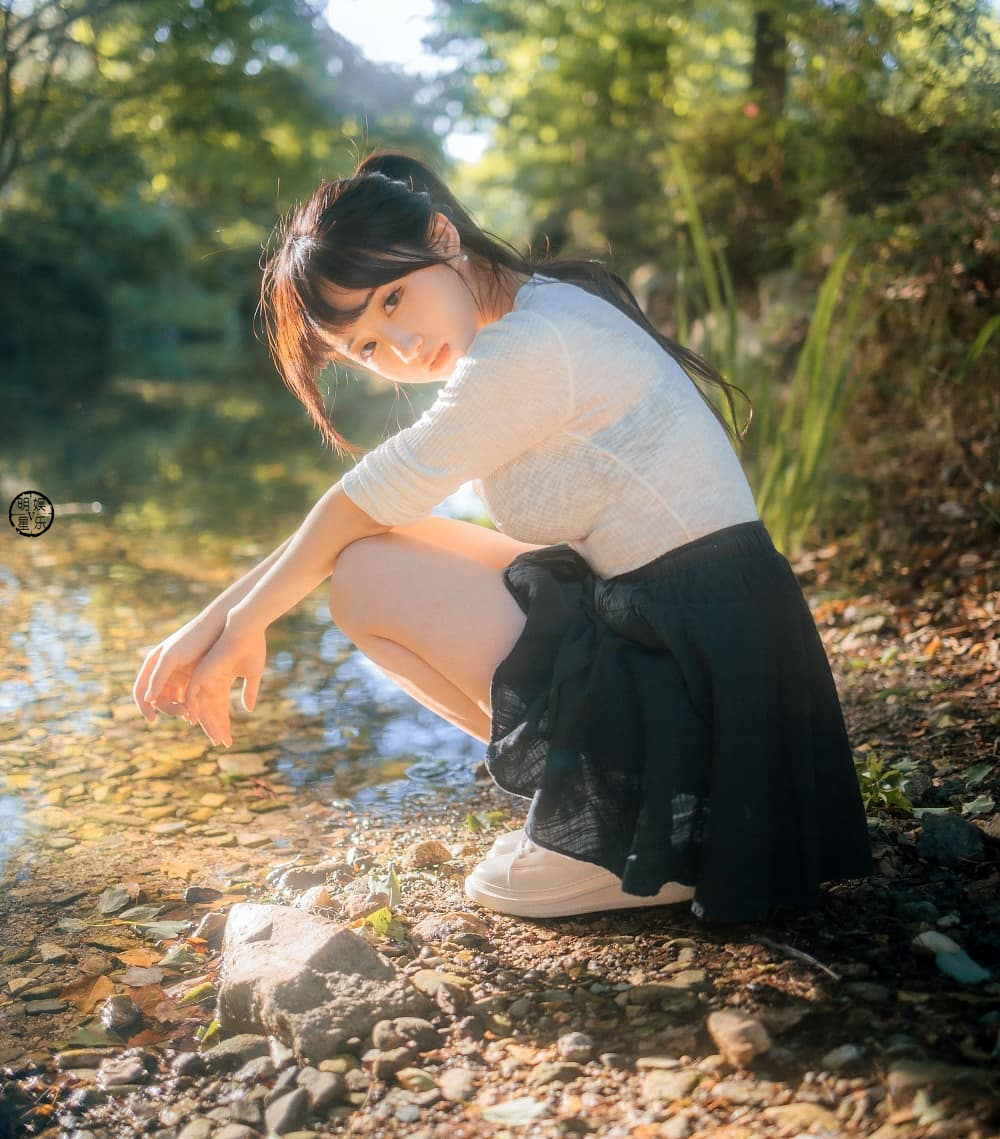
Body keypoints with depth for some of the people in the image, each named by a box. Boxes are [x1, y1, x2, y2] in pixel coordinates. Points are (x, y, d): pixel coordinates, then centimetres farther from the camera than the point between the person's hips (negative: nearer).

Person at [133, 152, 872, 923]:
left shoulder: (527, 348, -17)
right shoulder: (547, 309, 13)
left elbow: (355, 510, -8)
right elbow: (368, 516, 13)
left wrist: (241, 623, 9)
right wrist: (218, 620, 9)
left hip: (688, 673, -10)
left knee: (367, 575, -7)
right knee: (396, 547, 15)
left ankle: (610, 823, -2)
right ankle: (613, 788, 10)